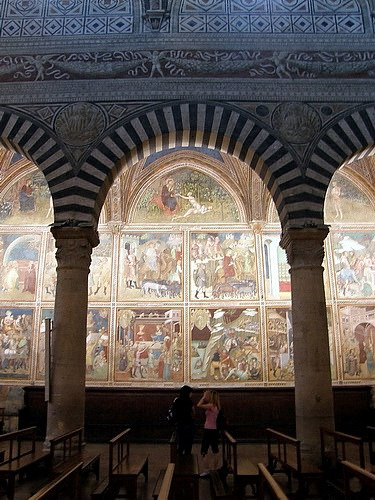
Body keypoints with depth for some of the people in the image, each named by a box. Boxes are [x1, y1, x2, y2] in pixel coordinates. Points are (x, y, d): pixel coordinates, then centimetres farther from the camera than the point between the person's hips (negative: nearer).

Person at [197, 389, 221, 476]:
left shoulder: (211, 405, -19)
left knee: (204, 451, -1)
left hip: (208, 431, -9)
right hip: (215, 430, 9)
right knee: (215, 450, 15)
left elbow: (199, 405, -29)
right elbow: (203, 406, 17)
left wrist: (204, 396, -19)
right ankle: (215, 468, 24)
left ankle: (206, 470, -2)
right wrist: (204, 397, 8)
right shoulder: (216, 406, 6)